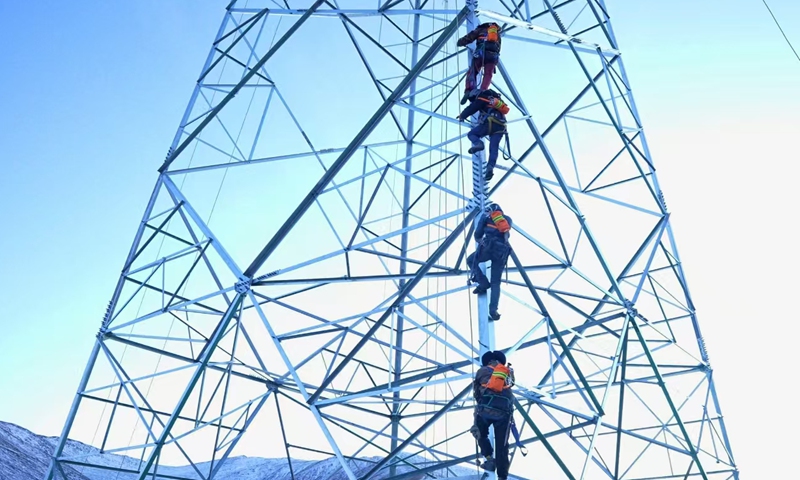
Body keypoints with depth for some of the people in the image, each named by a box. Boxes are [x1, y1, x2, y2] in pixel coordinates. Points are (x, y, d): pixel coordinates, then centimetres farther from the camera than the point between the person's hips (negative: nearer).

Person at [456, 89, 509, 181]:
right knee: (493, 149, 1)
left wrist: (462, 116, 22)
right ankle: (490, 167, -18)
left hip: (489, 123, -6)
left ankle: (478, 144, -19)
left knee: (471, 134, 11)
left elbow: (471, 108, 5)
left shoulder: (481, 99, 9)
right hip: (500, 127, 6)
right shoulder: (494, 99, 32)